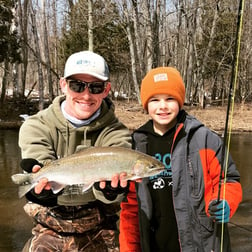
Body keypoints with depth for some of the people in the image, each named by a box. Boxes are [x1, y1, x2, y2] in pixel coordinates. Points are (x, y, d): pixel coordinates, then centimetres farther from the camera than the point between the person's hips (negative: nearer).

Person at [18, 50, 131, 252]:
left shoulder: (115, 132, -12)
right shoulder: (37, 127, -10)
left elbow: (109, 195, -24)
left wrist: (110, 188, -46)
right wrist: (42, 184, -44)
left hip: (98, 234, 0)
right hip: (50, 232, 1)